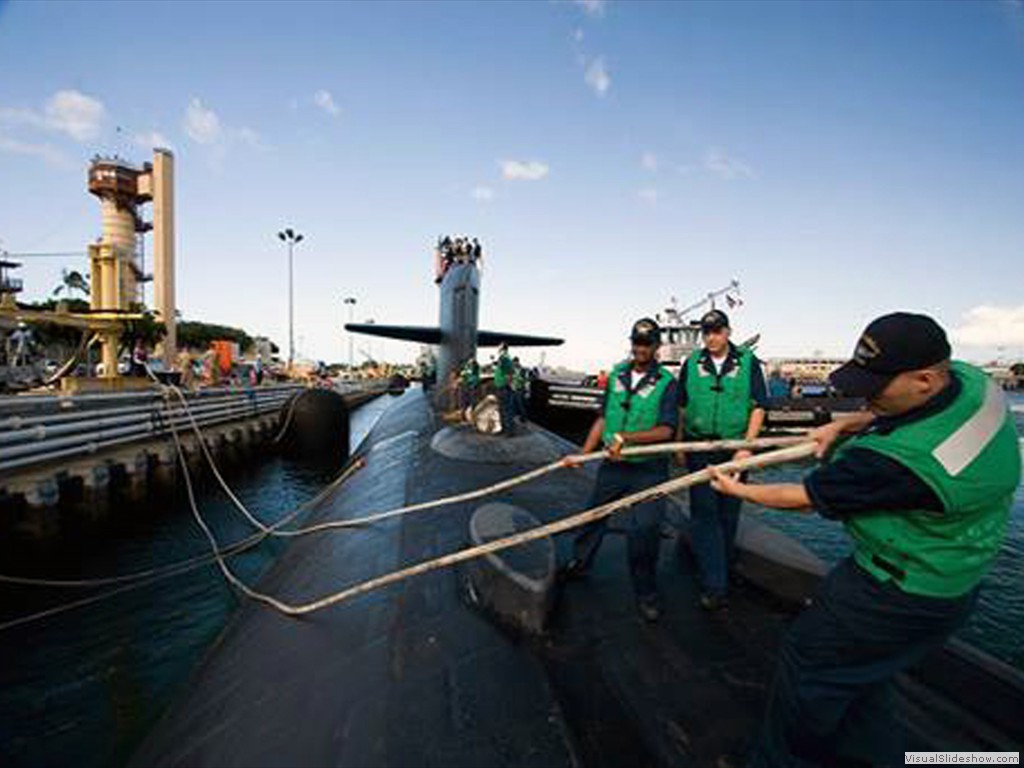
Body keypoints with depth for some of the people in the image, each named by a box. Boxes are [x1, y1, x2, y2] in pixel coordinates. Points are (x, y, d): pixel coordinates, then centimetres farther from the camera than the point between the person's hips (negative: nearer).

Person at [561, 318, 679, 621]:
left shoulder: (667, 383, -8)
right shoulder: (617, 374, 6)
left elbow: (666, 430, -16)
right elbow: (603, 418, 9)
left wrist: (625, 437, -27)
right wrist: (582, 454, 6)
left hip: (648, 469, -4)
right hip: (612, 464, 4)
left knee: (644, 529, -1)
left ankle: (645, 593, 21)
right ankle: (579, 563, 40)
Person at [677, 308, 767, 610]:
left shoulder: (748, 362, 1)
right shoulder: (691, 363, 5)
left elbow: (758, 407, 0)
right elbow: (681, 407, 10)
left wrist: (747, 446, -10)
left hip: (734, 448, 0)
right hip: (699, 448, 0)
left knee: (728, 513, 12)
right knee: (704, 513, -4)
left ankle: (722, 571, 32)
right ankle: (715, 587, 0)